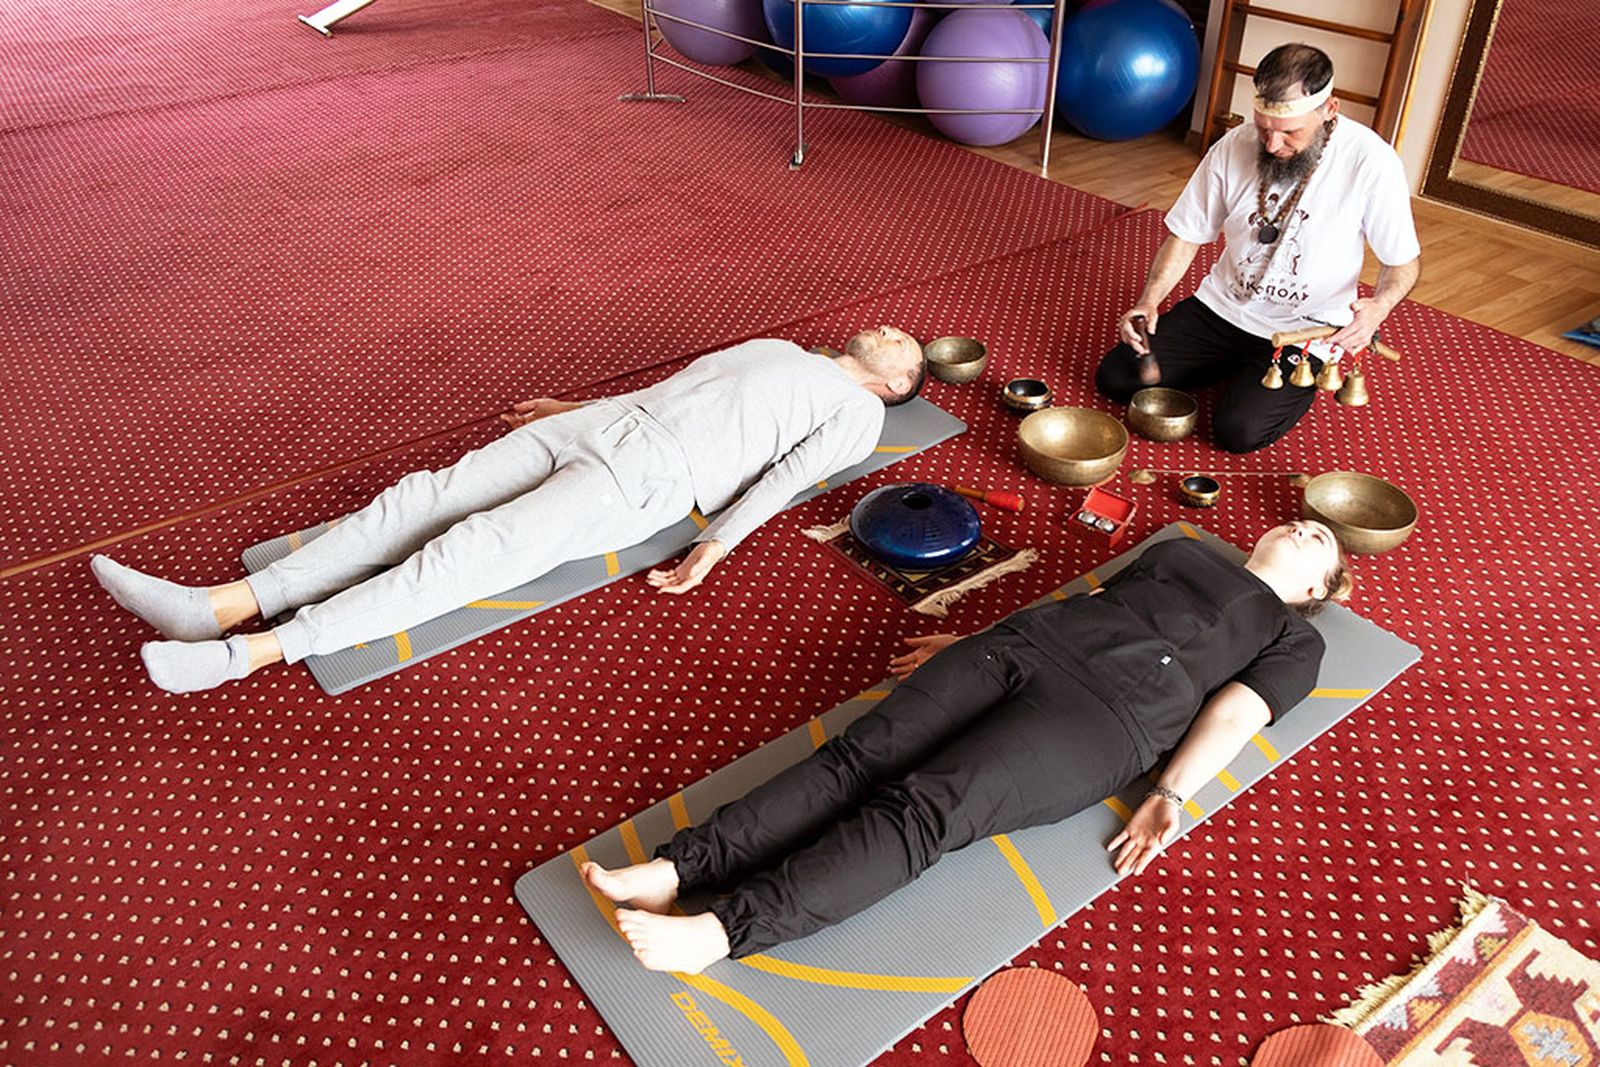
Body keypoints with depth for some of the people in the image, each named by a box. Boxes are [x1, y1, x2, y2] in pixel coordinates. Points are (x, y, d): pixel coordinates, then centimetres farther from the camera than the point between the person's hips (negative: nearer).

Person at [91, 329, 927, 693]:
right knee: (427, 497, -11)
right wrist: (578, 407, 32)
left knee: (473, 550, -25)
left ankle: (252, 653, -31)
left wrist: (717, 544, -17)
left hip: (652, 476, -7)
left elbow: (788, 473, -5)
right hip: (605, 423, 8)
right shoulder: (776, 350, 35)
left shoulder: (860, 410, 12)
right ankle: (220, 605, -17)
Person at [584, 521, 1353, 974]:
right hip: (1021, 644, 5)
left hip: (1100, 713, -5)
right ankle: (675, 868, -28)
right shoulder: (1183, 550, 36)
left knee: (924, 809, -27)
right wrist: (972, 643, 22)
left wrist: (1172, 795, -11)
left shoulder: (1295, 642, 23)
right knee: (861, 754, -18)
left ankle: (722, 931, -39)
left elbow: (1231, 713, 5)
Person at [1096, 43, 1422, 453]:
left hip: (1303, 331, -4)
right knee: (1114, 377, -6)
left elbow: (1404, 261, -8)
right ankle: (1236, 368, 16)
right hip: (1221, 307, 4)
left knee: (1238, 430, -24)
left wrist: (1378, 306, -32)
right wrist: (1149, 300, -16)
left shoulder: (1371, 162, -19)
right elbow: (1187, 235, 1)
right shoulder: (1234, 146, -10)